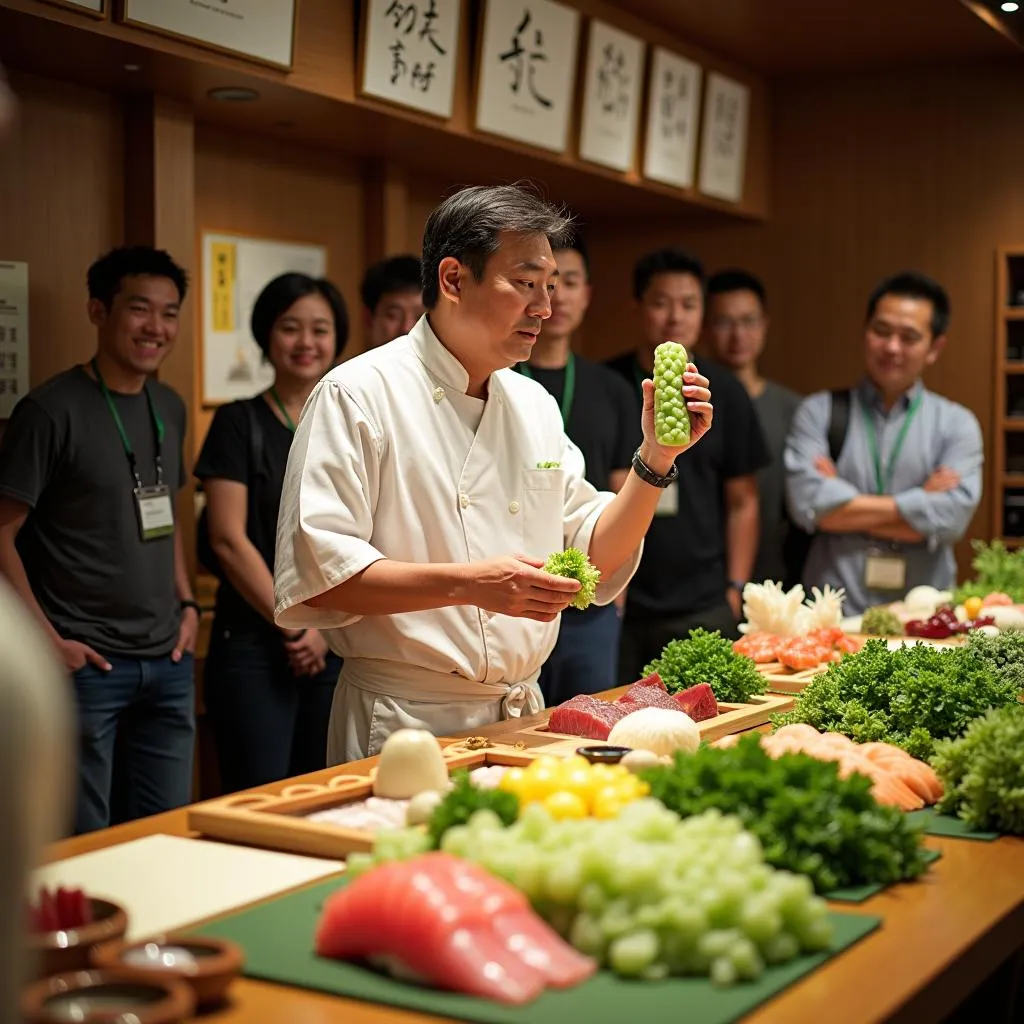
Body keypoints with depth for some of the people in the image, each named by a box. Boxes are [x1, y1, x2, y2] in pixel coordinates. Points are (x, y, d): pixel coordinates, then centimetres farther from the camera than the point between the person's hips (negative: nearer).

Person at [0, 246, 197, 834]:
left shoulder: (170, 408, 11)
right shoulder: (52, 410, -10)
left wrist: (187, 603, 9)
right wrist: (48, 640, -15)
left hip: (167, 660, 6)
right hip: (88, 663, -6)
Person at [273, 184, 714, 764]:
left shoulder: (535, 405, 11)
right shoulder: (357, 395, -10)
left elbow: (595, 561, 11)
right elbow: (314, 574, -19)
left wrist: (656, 457, -2)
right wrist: (468, 584, -27)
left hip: (522, 718, 6)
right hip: (405, 730, -6)